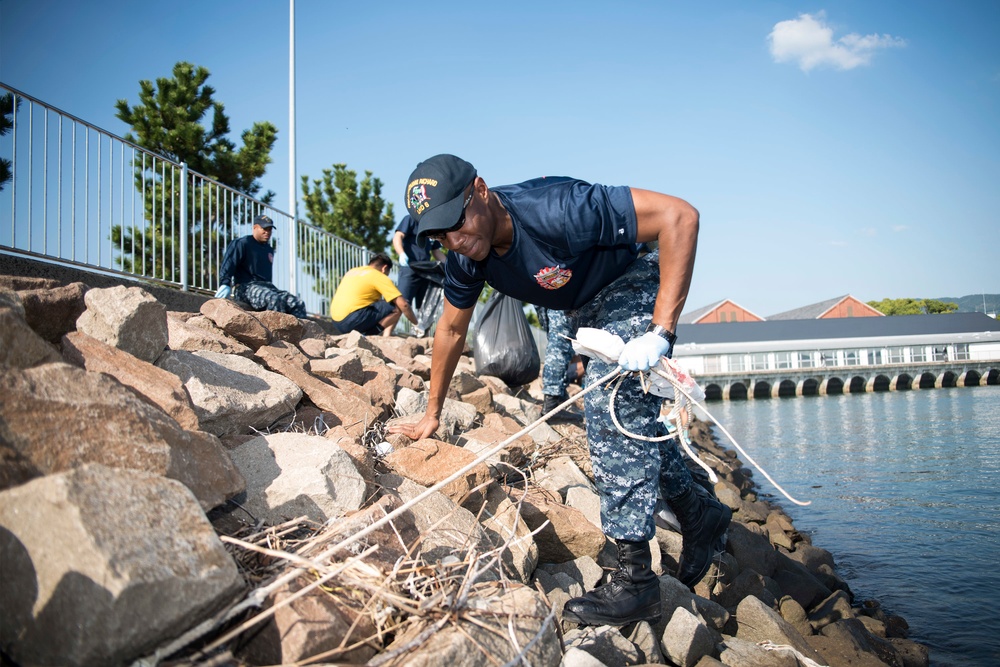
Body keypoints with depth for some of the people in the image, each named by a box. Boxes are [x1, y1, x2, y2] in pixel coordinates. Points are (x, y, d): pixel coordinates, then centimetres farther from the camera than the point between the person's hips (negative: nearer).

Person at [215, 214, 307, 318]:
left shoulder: (269, 250, 26)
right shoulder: (242, 243, 1)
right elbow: (229, 263, -10)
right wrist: (225, 284, -22)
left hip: (267, 287, 7)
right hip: (246, 287, -7)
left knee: (298, 304, -17)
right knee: (275, 300, -39)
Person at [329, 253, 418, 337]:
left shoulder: (353, 271, 21)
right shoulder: (380, 277, 0)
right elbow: (403, 304, -5)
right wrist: (417, 324, 6)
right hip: (353, 319, -8)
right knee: (397, 307, -2)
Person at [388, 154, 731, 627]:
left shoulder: (554, 210, -36)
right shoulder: (466, 258, -13)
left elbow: (680, 215, -37)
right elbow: (451, 330, 4)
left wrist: (660, 331, -40)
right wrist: (432, 414, 11)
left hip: (637, 290, -8)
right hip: (593, 312, 8)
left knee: (613, 411, -20)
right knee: (629, 417, 15)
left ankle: (635, 580, -12)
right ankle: (699, 513, 36)